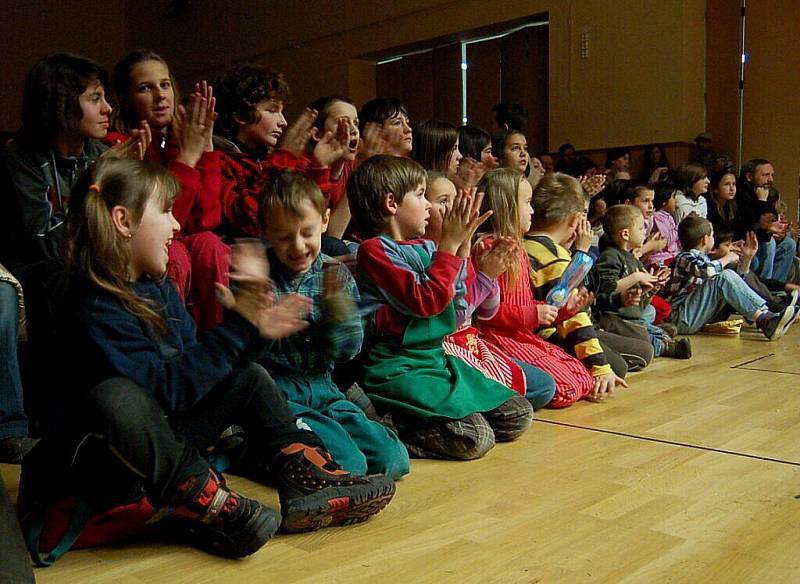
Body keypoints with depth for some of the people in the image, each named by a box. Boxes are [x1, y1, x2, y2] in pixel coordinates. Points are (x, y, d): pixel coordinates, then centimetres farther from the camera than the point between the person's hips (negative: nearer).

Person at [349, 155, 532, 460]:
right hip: (399, 370, -9)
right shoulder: (374, 250, -11)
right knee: (475, 438, -22)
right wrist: (449, 245, -12)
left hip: (438, 360, 9)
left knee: (519, 415, 3)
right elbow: (426, 301, -19)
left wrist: (460, 244, 12)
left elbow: (455, 297, 24)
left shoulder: (426, 248, 12)